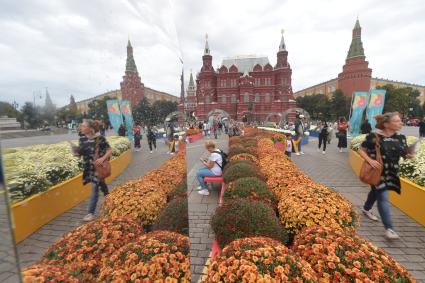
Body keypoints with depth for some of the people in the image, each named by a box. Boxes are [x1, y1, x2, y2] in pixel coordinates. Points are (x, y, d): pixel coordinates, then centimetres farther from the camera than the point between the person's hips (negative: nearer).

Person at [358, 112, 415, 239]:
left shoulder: (400, 137, 1)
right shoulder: (374, 136, -17)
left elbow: (404, 154, 9)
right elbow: (361, 150, -10)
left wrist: (409, 155, -14)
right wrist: (370, 160, -23)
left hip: (391, 172, 7)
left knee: (376, 192, 24)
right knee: (383, 198, -6)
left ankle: (366, 209, 47)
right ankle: (389, 228, 1)